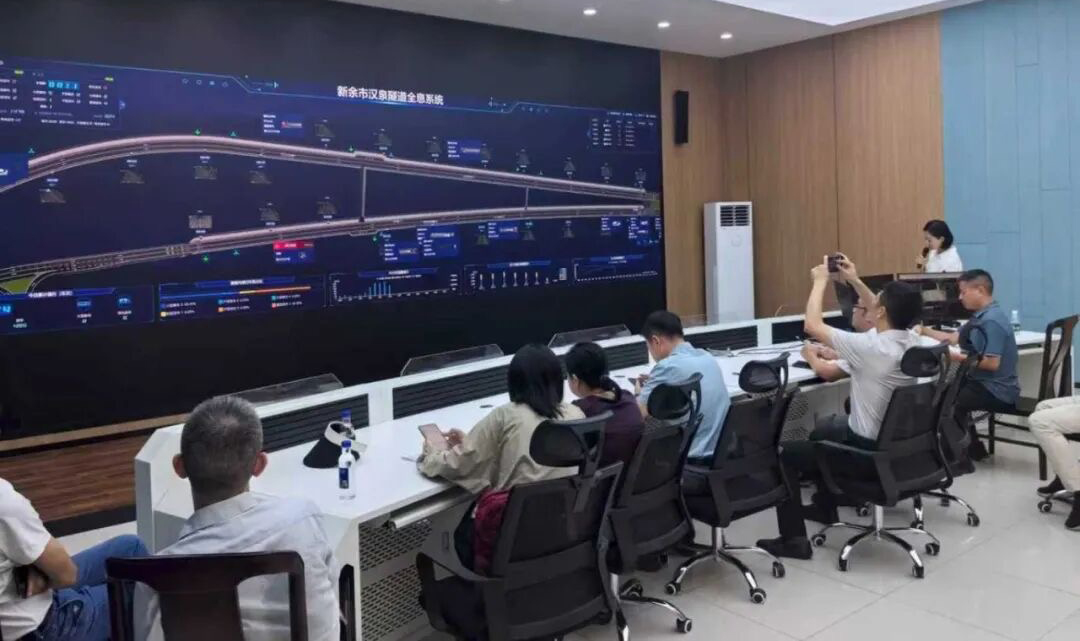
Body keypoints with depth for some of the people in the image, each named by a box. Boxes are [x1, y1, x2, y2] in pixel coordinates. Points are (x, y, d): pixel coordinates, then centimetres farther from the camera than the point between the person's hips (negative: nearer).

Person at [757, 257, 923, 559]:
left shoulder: (869, 347, -28)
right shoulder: (912, 341, -4)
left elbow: (813, 325, -19)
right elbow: (888, 318, 19)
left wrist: (820, 281, -6)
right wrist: (855, 281, 17)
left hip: (867, 448, -8)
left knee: (788, 453, 6)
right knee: (822, 429, 32)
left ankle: (793, 540, 8)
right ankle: (825, 506, 45)